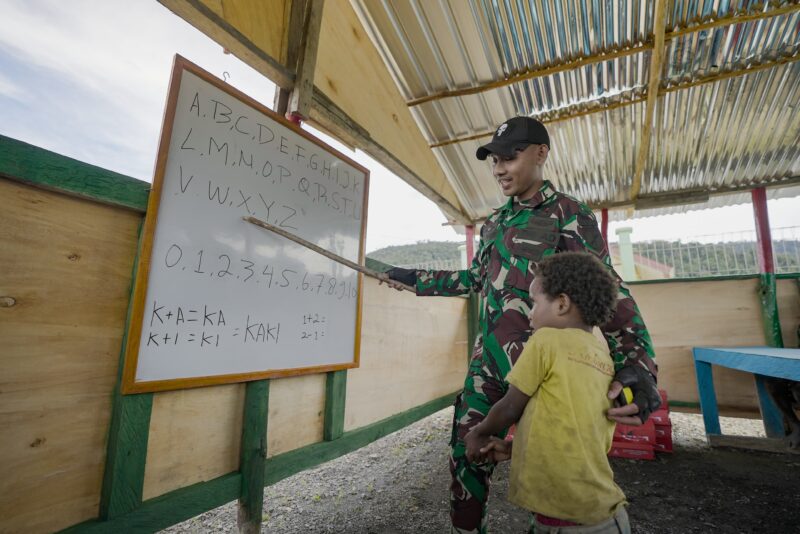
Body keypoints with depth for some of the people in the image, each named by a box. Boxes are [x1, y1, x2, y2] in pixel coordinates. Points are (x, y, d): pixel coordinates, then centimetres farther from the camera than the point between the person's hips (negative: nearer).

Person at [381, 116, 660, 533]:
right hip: (487, 359, 6)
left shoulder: (570, 215, -6)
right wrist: (414, 279, 23)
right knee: (467, 452, 13)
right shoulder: (494, 223, 13)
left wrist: (637, 366, -23)